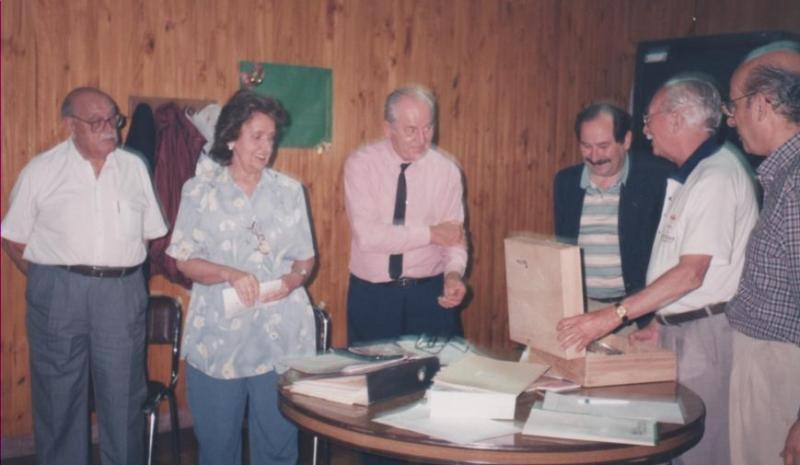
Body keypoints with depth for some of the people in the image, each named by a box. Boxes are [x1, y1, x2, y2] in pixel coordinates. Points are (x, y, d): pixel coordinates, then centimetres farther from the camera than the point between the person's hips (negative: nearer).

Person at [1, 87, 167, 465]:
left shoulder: (134, 167, 8)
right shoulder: (41, 171, 1)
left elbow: (150, 232, 12)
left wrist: (122, 273, 3)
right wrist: (49, 281, 0)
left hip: (123, 293, 2)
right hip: (58, 294, -1)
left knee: (124, 395, 9)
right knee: (59, 395, 9)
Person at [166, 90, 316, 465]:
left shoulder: (289, 190, 8)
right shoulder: (199, 191, 3)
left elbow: (305, 258, 10)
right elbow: (185, 261, 0)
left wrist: (292, 280, -12)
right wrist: (230, 274, -18)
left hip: (281, 337, 1)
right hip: (218, 338, -1)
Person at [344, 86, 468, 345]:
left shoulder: (446, 170, -1)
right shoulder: (361, 164, -8)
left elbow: (454, 235, -3)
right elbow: (366, 235, -18)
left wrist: (454, 273, -22)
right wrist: (430, 234, -16)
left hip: (431, 293, 2)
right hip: (371, 295, -1)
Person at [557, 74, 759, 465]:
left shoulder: (716, 176, -17)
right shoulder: (689, 176, 15)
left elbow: (691, 273, -23)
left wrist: (615, 315, -24)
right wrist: (660, 322, 11)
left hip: (705, 332, -9)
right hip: (678, 328, 9)